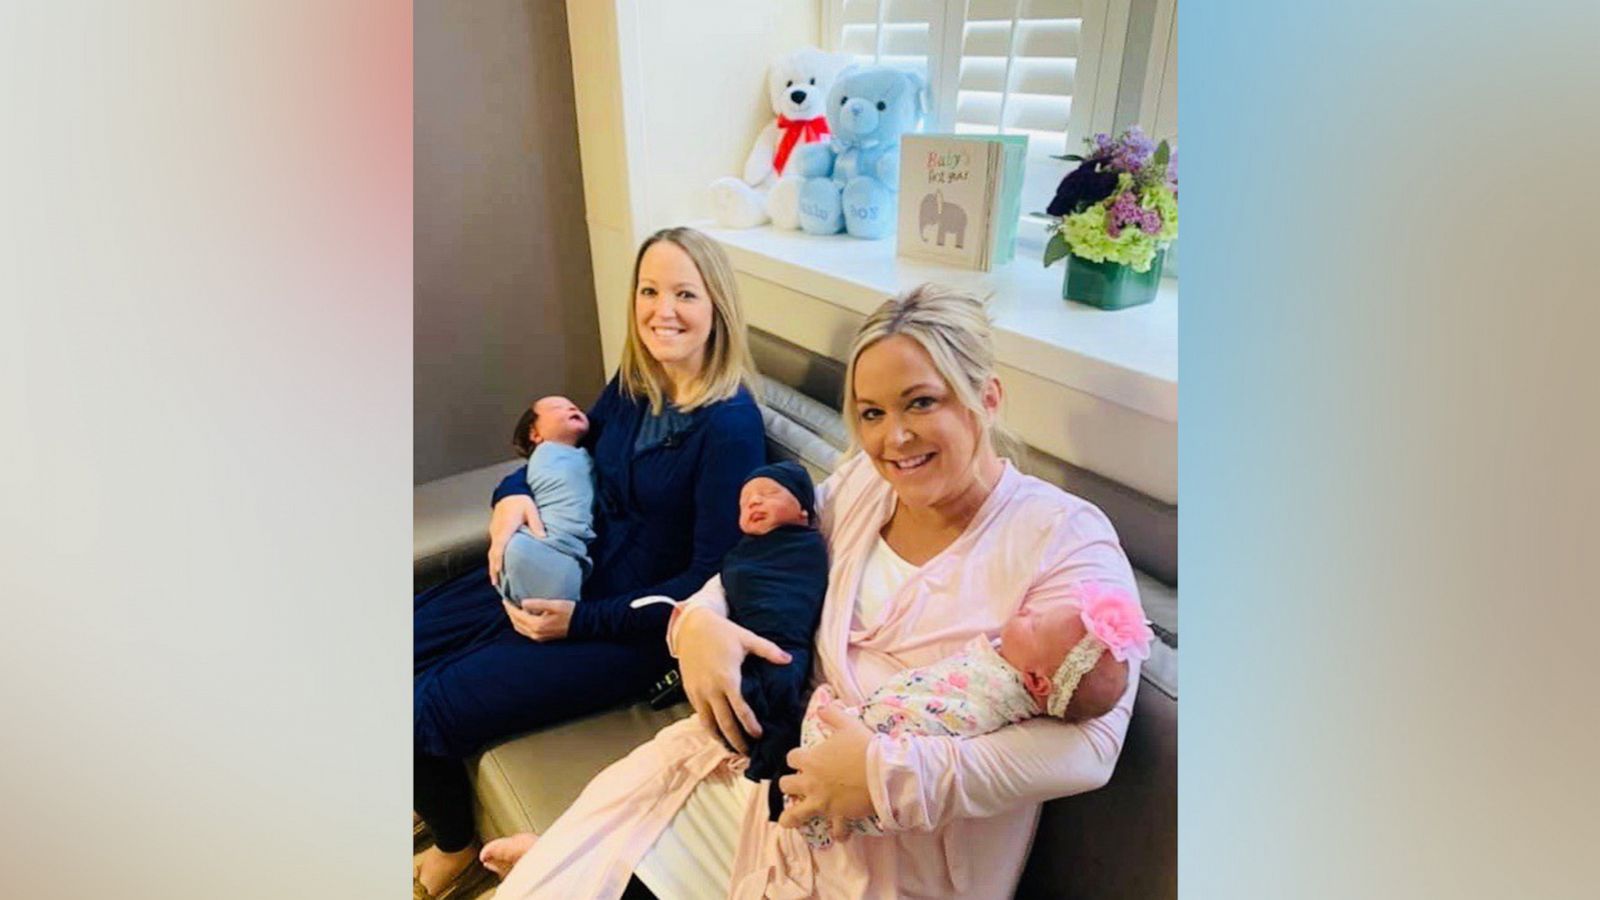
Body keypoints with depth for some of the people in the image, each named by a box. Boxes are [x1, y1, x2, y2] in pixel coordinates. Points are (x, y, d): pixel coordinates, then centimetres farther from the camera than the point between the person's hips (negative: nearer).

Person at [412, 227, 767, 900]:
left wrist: (582, 619, -20)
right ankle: (429, 796, 39)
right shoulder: (634, 383, 0)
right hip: (565, 576, 7)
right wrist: (514, 494, -5)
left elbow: (712, 579, -20)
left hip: (633, 626, -7)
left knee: (425, 715, -9)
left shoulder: (731, 425, -22)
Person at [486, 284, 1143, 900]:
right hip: (786, 759, 5)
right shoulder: (861, 482, 1)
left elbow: (1087, 745, -22)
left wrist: (887, 773, -29)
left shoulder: (1065, 540, -16)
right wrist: (700, 620, -14)